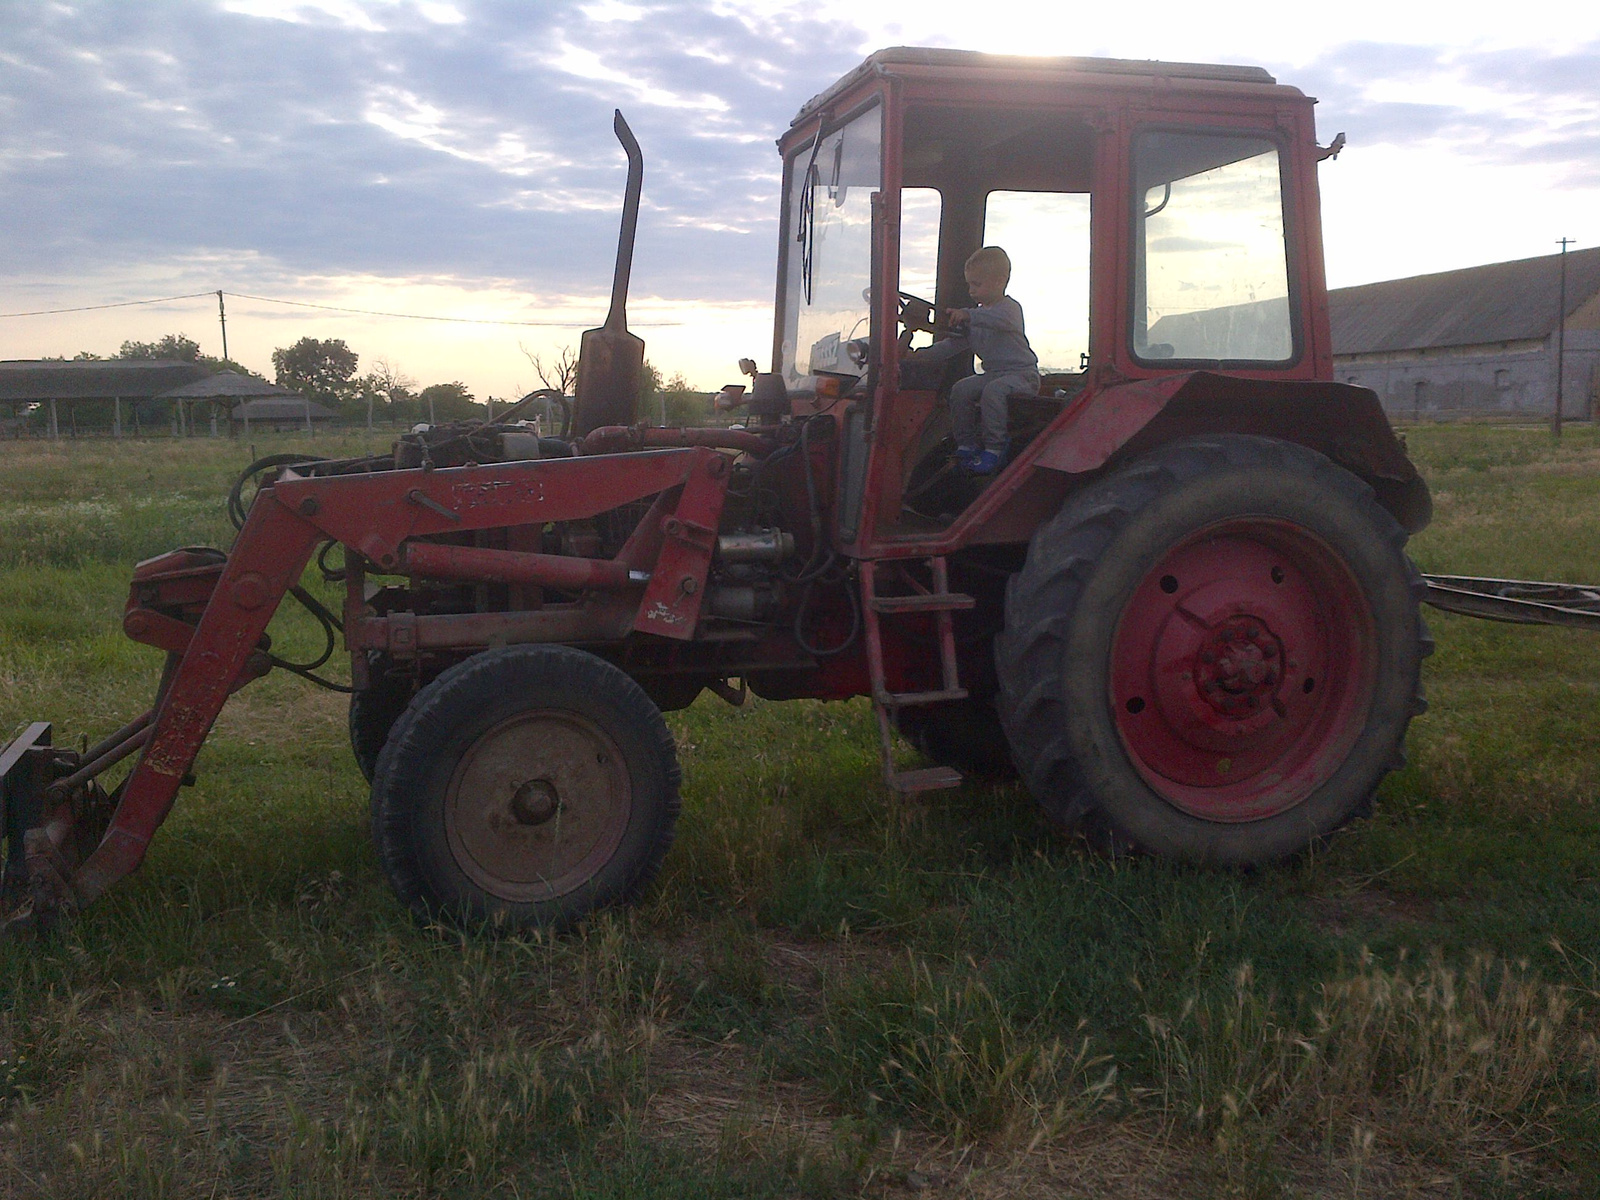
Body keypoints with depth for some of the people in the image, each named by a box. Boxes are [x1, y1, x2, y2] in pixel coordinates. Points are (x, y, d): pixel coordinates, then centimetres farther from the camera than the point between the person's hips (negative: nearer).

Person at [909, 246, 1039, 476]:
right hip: (992, 373, 8)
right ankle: (967, 445, -2)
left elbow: (1001, 319, -36)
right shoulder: (976, 315, 15)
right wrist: (924, 355, 3)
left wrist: (968, 315, -49)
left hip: (1022, 374, -8)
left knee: (993, 390, -34)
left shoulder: (1010, 308, -11)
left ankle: (995, 450, -27)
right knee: (960, 389, -11)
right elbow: (956, 343, 16)